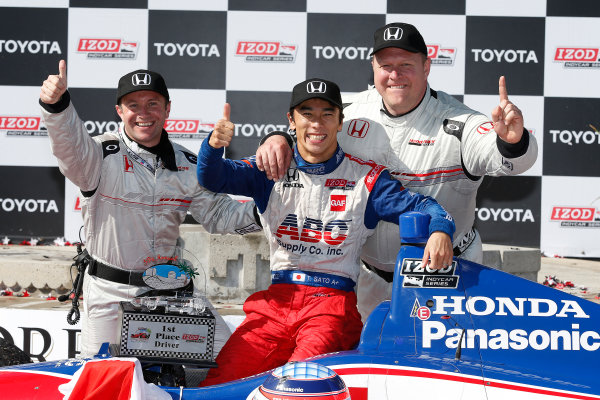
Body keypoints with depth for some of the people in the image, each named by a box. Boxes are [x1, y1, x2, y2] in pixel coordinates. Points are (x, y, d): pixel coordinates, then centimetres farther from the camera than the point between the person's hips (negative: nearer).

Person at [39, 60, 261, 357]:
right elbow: (71, 148, -31)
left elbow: (216, 213, 5)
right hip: (110, 293, -3)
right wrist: (56, 105, -51)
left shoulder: (187, 165, 5)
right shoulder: (102, 155, -10)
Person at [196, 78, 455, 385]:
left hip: (334, 300, -2)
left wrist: (440, 230, -22)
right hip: (277, 299, 2)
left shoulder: (365, 176, 7)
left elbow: (420, 206, 2)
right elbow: (212, 177, 3)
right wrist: (214, 145, -20)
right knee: (221, 380, -13)